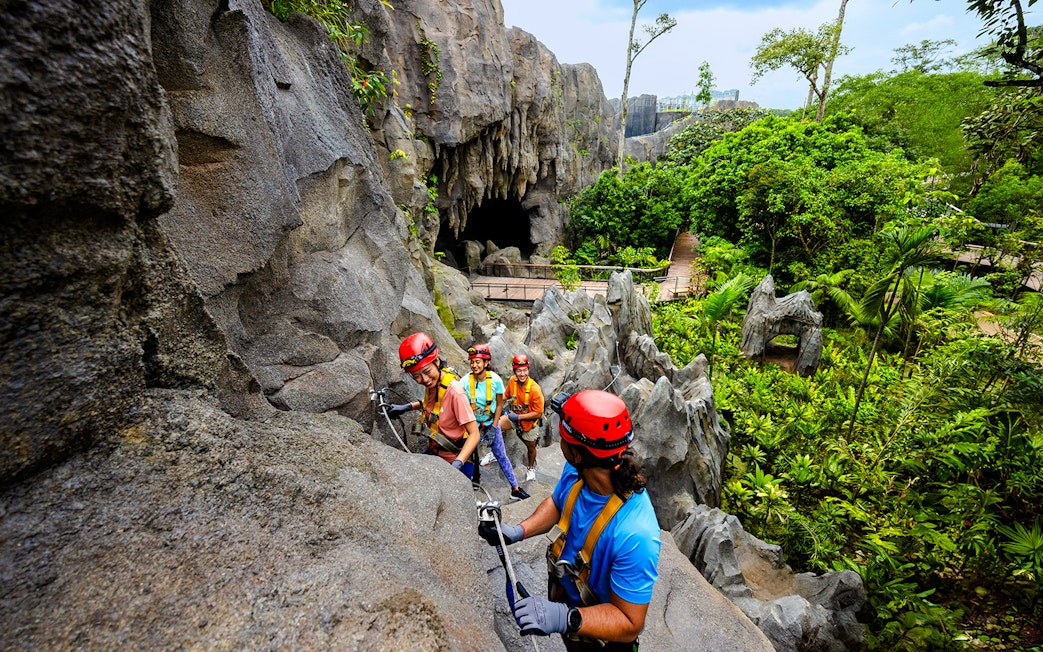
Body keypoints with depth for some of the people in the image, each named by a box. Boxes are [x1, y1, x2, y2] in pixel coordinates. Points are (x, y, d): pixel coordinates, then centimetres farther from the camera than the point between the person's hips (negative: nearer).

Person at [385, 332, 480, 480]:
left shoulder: (454, 390, -29)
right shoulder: (432, 382, -8)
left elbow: (474, 434, -27)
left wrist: (457, 464, -38)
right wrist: (409, 406, 4)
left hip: (457, 459, -7)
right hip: (435, 452, 7)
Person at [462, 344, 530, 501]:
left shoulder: (495, 380, -19)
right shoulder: (465, 381, -21)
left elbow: (499, 404, -8)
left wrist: (493, 427, -11)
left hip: (491, 423, 0)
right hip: (472, 424, 0)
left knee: (501, 455, 6)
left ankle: (515, 489, 17)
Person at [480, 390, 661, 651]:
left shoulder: (635, 535, -42)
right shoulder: (576, 471, -23)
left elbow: (630, 623, -31)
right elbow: (556, 503, -1)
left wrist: (565, 618, -45)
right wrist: (519, 531, -16)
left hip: (596, 631, -5)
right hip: (563, 589, 5)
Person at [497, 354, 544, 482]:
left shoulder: (535, 389, -30)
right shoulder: (512, 381, -16)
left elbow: (538, 413, -23)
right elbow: (506, 395, 4)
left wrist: (519, 417, -26)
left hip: (529, 420, -3)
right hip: (514, 415, 3)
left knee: (531, 447, 16)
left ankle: (531, 468, 48)